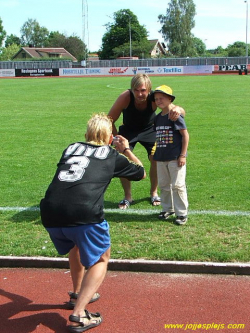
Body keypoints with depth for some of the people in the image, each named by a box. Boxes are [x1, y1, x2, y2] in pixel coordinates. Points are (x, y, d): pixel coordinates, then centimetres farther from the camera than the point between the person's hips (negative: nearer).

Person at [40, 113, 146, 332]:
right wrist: (126, 150, 46)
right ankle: (78, 315, 4)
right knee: (101, 259, 17)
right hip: (85, 213, -4)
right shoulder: (113, 155, 17)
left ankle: (79, 293, 45)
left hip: (50, 213, 5)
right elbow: (141, 173, 33)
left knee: (76, 244, 34)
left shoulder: (71, 148, 24)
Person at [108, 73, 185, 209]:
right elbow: (110, 120, -21)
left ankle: (154, 193, 16)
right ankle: (127, 197, 9)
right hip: (128, 130, 0)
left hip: (149, 130, 1)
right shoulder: (125, 97, -33)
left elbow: (181, 111, -39)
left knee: (156, 159, -9)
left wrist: (177, 109, -63)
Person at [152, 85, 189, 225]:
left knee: (178, 185, -2)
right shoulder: (158, 118, 10)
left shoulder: (176, 115, -11)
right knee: (163, 185, 15)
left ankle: (182, 213, 8)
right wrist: (155, 153, 12)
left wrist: (183, 155, -14)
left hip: (175, 158, -7)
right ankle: (168, 209, 30)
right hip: (161, 158, 7)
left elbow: (185, 135, -11)